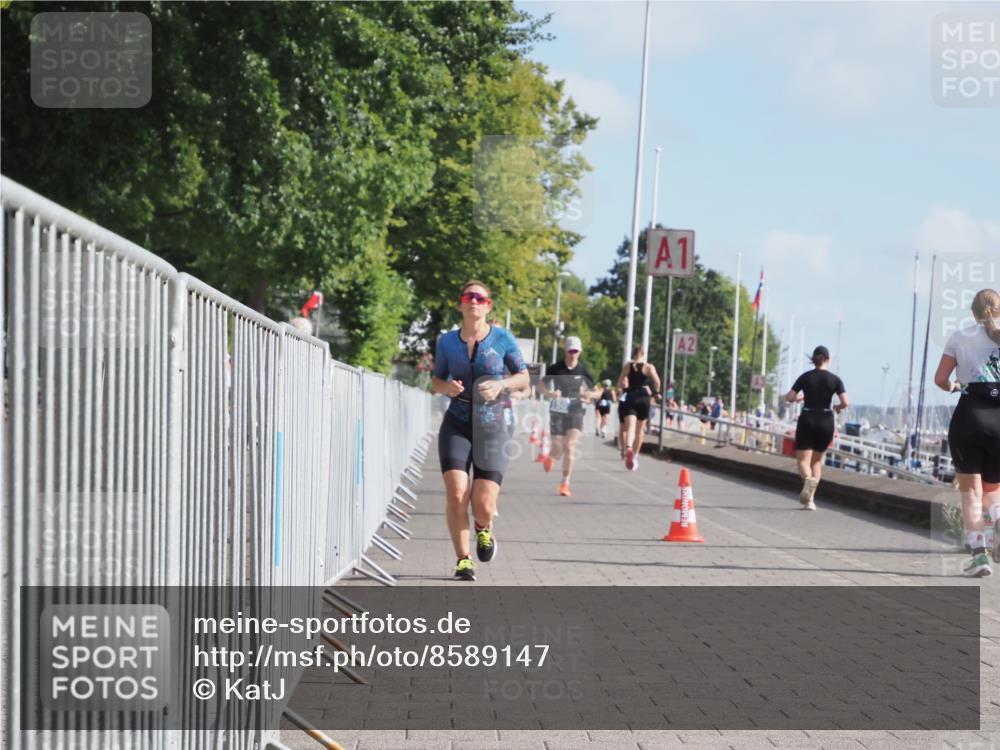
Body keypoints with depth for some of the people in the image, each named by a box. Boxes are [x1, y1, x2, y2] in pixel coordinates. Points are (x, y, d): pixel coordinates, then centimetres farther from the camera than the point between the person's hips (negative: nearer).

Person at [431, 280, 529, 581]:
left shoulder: (502, 338, -2)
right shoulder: (447, 341, 3)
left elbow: (523, 377, 6)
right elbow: (436, 380, 14)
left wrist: (501, 384, -14)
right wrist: (446, 387, -9)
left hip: (491, 429, -1)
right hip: (456, 427, 1)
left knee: (484, 505, -8)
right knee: (456, 495, -17)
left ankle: (483, 529, 30)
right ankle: (463, 560, -1)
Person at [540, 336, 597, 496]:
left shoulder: (583, 370, 2)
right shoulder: (555, 369, -3)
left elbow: (590, 390, 12)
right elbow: (543, 387, 0)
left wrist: (587, 395, -12)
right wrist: (550, 393, -22)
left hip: (575, 412, 1)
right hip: (557, 411, -1)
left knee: (570, 447, -12)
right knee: (558, 450, 2)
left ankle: (565, 483, -2)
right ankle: (550, 457, 42)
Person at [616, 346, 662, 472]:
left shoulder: (628, 366, 6)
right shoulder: (649, 367, 3)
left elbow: (620, 384, 4)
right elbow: (657, 381, -12)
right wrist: (656, 392, 7)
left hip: (631, 399, 0)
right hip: (644, 399, 0)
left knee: (630, 427, -14)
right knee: (640, 430, 16)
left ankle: (628, 449, -43)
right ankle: (634, 456, 24)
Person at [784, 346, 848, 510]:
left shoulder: (805, 377, 0)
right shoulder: (835, 379, -1)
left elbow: (789, 398, -5)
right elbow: (845, 402, -9)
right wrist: (837, 408, 12)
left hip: (807, 420, -1)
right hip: (826, 422, 1)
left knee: (803, 460, -3)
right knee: (817, 460, 16)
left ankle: (808, 479, -38)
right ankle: (810, 499, 9)